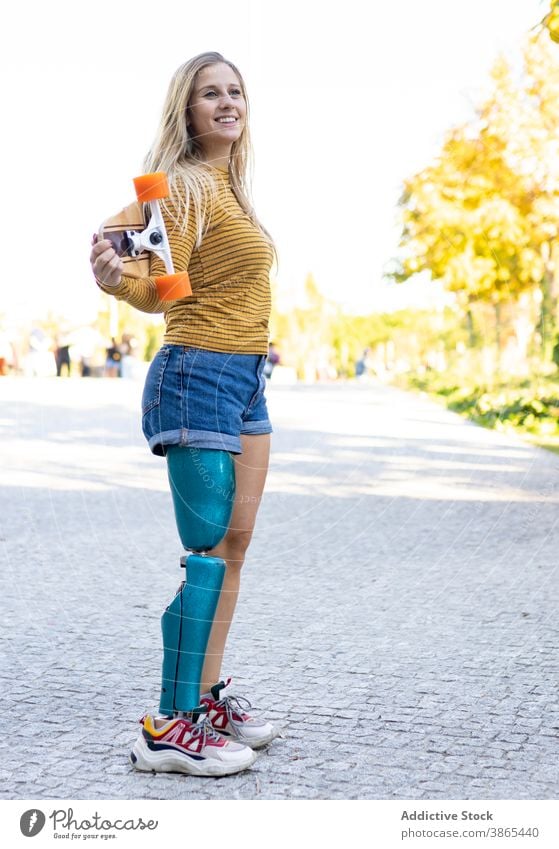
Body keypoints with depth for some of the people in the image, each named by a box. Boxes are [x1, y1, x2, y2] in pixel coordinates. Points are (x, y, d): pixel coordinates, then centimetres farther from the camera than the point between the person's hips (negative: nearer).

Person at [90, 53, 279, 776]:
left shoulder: (231, 189, 17)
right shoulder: (184, 186, -9)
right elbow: (163, 290, -17)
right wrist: (117, 282, -37)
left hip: (244, 378, 9)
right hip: (200, 373, -9)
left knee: (236, 540, 9)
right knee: (207, 550, -11)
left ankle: (208, 696, 17)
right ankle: (168, 728, -6)